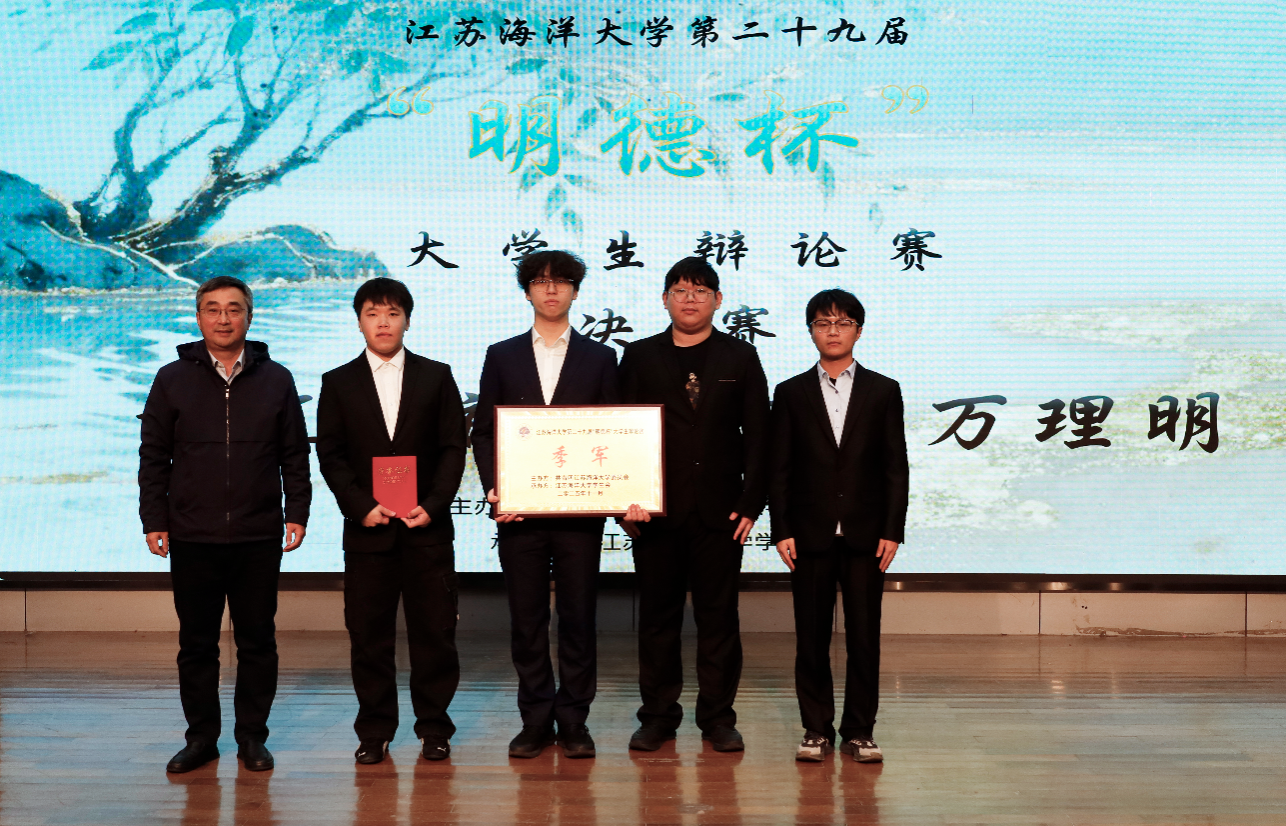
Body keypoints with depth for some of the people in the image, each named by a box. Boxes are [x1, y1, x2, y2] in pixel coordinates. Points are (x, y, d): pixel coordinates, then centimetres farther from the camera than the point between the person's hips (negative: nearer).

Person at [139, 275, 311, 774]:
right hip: (192, 539, 0)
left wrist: (297, 513, 2)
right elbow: (153, 457, 6)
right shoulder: (172, 380, 6)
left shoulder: (275, 380, 7)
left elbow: (295, 456, 8)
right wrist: (154, 520, 0)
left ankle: (252, 736, 17)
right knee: (196, 643, 7)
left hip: (259, 538, 0)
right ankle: (201, 736, 19)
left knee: (257, 641, 5)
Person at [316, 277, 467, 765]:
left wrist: (433, 505, -9)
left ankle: (434, 726, 15)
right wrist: (361, 507, -10)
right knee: (368, 634, 3)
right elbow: (330, 455, 3)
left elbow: (453, 448, 4)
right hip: (366, 529, 0)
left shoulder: (436, 377, 8)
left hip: (428, 526, 0)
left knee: (434, 631, 3)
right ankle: (374, 732, 14)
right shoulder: (338, 383, 8)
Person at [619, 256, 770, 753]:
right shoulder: (639, 358, 8)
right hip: (656, 510, 0)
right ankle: (658, 716, 15)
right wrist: (626, 500, -4)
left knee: (719, 617, 4)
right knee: (657, 617, 5)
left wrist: (750, 503, -3)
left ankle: (718, 717, 14)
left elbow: (758, 436, 5)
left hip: (720, 511, 0)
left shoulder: (740, 358, 8)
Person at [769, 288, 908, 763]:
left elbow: (895, 467, 4)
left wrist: (892, 531, -3)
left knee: (864, 636, 2)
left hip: (865, 535, 0)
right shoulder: (791, 394, 7)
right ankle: (817, 730, 14)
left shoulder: (883, 391, 7)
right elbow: (780, 469, 5)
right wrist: (782, 530, -4)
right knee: (811, 638, 4)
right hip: (810, 536, 0)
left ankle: (859, 731, 12)